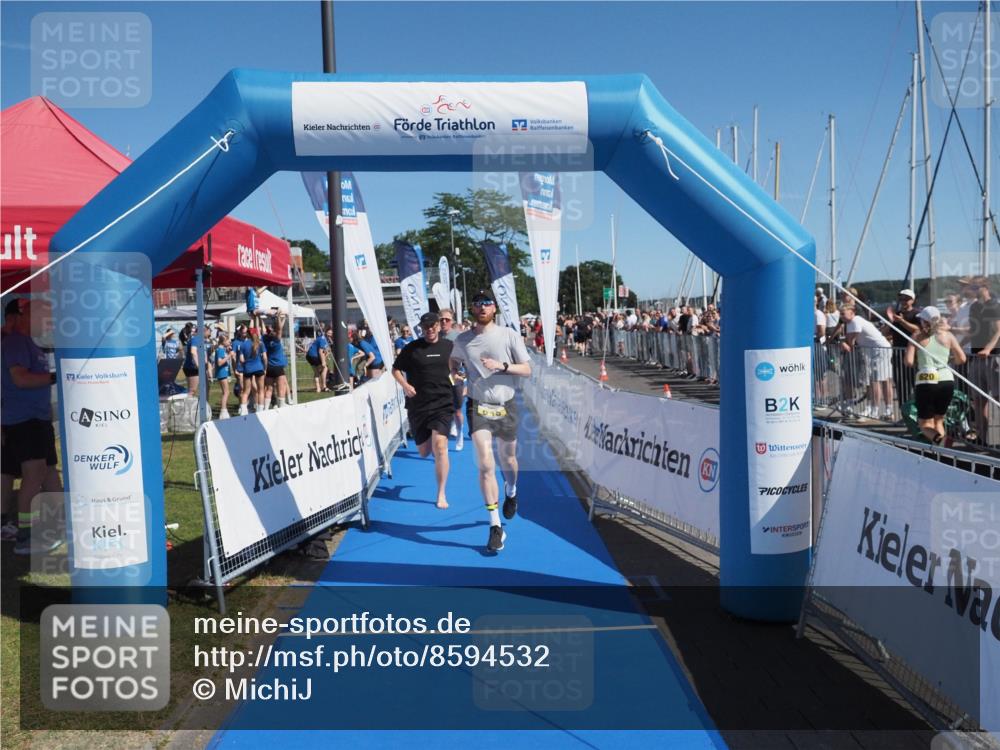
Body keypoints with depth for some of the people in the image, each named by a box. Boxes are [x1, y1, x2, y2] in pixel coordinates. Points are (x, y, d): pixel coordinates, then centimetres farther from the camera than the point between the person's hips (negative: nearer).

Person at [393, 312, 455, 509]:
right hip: (418, 405, 1)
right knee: (424, 452, 7)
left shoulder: (449, 346, 5)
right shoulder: (412, 348, 0)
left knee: (440, 447, -16)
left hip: (442, 403, -1)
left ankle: (441, 494, -4)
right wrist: (405, 385, -10)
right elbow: (395, 369, 6)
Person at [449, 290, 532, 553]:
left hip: (506, 406, 0)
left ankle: (511, 492, 52)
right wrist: (455, 373, 3)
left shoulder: (509, 335, -2)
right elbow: (454, 361, 25)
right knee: (486, 465, -11)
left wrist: (502, 366, -18)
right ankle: (496, 527, -6)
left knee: (508, 460, 16)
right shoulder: (462, 340, 4)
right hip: (478, 407, 0)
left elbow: (527, 370, -3)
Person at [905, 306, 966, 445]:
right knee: (939, 419, 23)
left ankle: (935, 437, -24)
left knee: (925, 422, 9)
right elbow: (962, 359, 4)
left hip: (926, 383, -3)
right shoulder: (948, 335, 7)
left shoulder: (918, 336, 0)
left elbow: (909, 362, -8)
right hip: (947, 381, 3)